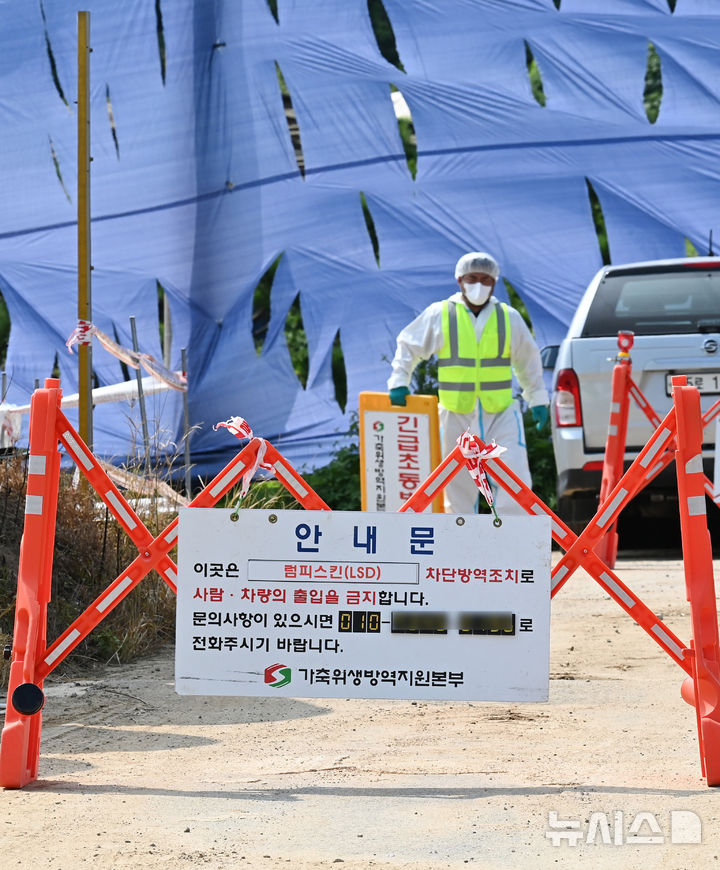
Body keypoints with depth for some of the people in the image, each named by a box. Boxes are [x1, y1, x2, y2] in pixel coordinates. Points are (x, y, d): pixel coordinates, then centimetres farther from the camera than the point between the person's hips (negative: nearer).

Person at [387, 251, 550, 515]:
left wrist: (538, 399, 16)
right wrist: (399, 381, 4)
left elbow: (528, 360, 19)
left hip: (501, 414, 0)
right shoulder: (439, 315, 2)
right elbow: (408, 346, 14)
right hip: (457, 415, 0)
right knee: (458, 484, 6)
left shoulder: (509, 317, 7)